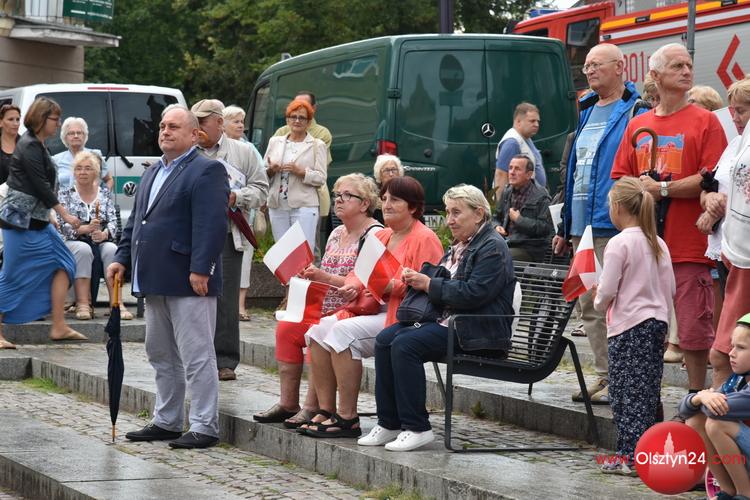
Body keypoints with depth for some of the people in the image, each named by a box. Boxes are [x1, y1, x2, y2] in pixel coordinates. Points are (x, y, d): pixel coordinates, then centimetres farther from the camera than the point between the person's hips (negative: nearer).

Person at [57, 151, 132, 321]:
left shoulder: (105, 193, 14)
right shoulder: (66, 195, 8)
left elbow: (113, 221, 5)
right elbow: (63, 226, -4)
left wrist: (104, 233, -19)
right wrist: (86, 228, -22)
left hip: (102, 242, 2)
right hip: (74, 242, -1)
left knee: (111, 249, -32)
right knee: (83, 250, -36)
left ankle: (117, 304, -37)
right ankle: (83, 304, -41)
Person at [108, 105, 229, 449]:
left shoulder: (206, 172, -8)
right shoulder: (153, 173, 20)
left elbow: (211, 225, -17)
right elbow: (135, 220, 24)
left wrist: (200, 270, -24)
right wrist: (122, 258, 14)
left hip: (188, 282, -9)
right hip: (154, 280, 9)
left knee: (196, 356, -6)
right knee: (161, 356, 15)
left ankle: (204, 427, -2)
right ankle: (166, 422, 24)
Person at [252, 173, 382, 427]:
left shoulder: (374, 235, -9)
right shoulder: (336, 234, 19)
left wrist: (327, 278, -21)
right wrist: (312, 276, 3)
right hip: (327, 309, 9)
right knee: (286, 327, -8)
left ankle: (312, 408, -25)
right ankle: (288, 404, -7)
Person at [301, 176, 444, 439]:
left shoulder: (425, 239, -8)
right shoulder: (381, 236, 19)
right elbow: (362, 272, 21)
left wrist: (392, 286, -24)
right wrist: (354, 286, -2)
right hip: (378, 310, 9)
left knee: (344, 331, -27)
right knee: (319, 328, -7)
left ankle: (347, 418, -22)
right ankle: (326, 410, -8)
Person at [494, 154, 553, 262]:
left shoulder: (541, 197, -5)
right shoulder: (507, 192, 17)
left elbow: (545, 227, -15)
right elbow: (497, 217, 30)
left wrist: (519, 220, -12)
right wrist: (497, 227, 6)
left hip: (529, 249, -6)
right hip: (506, 244, 6)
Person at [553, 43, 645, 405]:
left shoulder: (635, 112, -7)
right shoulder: (587, 111, 18)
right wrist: (564, 226, 20)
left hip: (614, 226, -9)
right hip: (582, 226, 9)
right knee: (589, 306, 11)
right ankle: (605, 376, 19)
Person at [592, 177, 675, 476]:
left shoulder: (619, 243, -14)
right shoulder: (658, 244, 8)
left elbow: (607, 290, -14)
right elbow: (670, 289, 11)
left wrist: (599, 302, 6)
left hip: (627, 327, -7)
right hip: (656, 322, 7)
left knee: (626, 394, -2)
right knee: (647, 393, 11)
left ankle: (629, 456, -3)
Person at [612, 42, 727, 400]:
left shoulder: (705, 121, 0)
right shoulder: (637, 126, 15)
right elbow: (620, 178, 15)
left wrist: (662, 189, -10)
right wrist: (641, 190, -7)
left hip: (689, 246, -4)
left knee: (694, 328, -4)